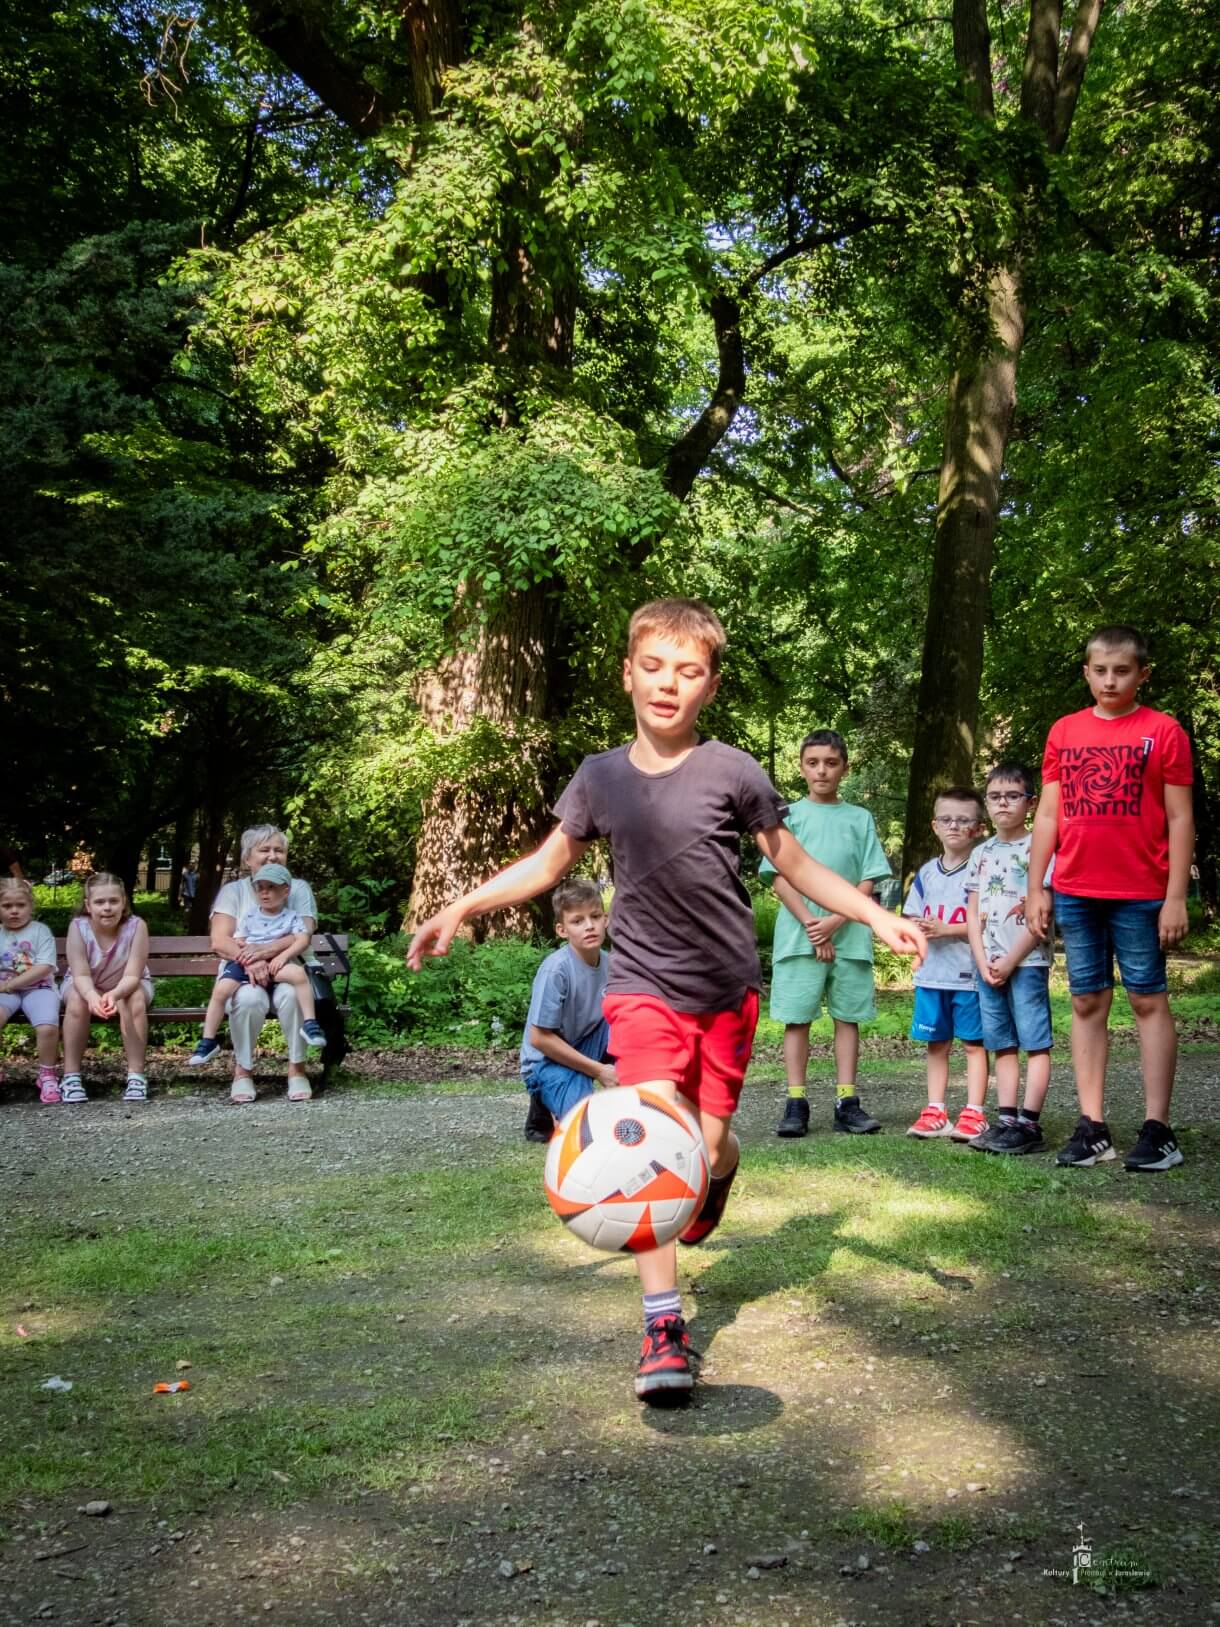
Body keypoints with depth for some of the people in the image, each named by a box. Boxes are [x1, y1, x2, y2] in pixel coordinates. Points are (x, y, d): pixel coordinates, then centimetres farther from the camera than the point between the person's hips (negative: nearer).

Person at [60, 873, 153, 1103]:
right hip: (85, 988, 0)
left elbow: (132, 976, -28)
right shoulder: (78, 927, -24)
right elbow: (81, 975, -27)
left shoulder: (136, 926, -26)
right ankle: (71, 1076, -22)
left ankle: (136, 1076, -27)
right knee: (77, 1001, -32)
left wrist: (113, 994, -50)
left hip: (126, 987, 0)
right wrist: (92, 996, -50)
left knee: (134, 1001, -33)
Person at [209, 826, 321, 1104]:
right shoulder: (233, 891, 8)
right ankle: (243, 1070, -15)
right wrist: (250, 960, -28)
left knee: (291, 995, -35)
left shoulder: (299, 888, 8)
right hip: (245, 974, 0)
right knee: (249, 998, -35)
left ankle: (297, 1069, -18)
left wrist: (265, 950, -29)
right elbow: (219, 941, -7)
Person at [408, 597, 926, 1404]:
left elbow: (796, 864, 1)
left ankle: (715, 1177, 43)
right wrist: (461, 908, 10)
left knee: (710, 1142, 2)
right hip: (643, 986, 1)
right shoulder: (601, 776, 0)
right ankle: (664, 1322, -6)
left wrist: (878, 915, -8)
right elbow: (548, 861, 14)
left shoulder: (732, 772, -8)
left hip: (727, 989, 0)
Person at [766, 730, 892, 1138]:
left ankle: (847, 1103, 8)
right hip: (798, 935, -1)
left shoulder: (860, 819, 10)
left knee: (848, 1015, 4)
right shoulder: (788, 816, 6)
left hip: (850, 935, 2)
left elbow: (869, 881, 4)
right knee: (797, 1017, -1)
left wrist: (835, 921, -10)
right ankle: (796, 1104, 2)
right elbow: (780, 878, -1)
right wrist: (811, 923, -11)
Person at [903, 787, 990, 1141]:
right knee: (936, 1044, 11)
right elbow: (910, 918, 13)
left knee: (973, 1043, 2)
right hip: (931, 974, 5)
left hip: (969, 975, -5)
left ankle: (974, 1113, 6)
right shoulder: (927, 873, 12)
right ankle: (936, 1111, 18)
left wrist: (946, 929, -17)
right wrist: (917, 928, -10)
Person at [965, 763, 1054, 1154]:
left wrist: (1010, 961, -13)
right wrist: (982, 962, -2)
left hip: (1027, 962, -6)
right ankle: (1005, 1120, 12)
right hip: (987, 965, 6)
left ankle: (1029, 1125, -6)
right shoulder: (982, 853, 13)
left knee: (1035, 1043, -4)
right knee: (1003, 1045, 9)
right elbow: (973, 913, 10)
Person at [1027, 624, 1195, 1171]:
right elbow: (1047, 815, 11)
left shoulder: (1164, 732, -1)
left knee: (1149, 1001, 1)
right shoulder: (1064, 732, 9)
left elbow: (1180, 819, -3)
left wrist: (1176, 898, -9)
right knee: (1087, 1003, 6)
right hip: (1074, 893, 4)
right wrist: (1036, 889, 6)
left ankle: (1157, 1129, 4)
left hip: (1140, 894, -4)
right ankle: (1092, 1127, 10)